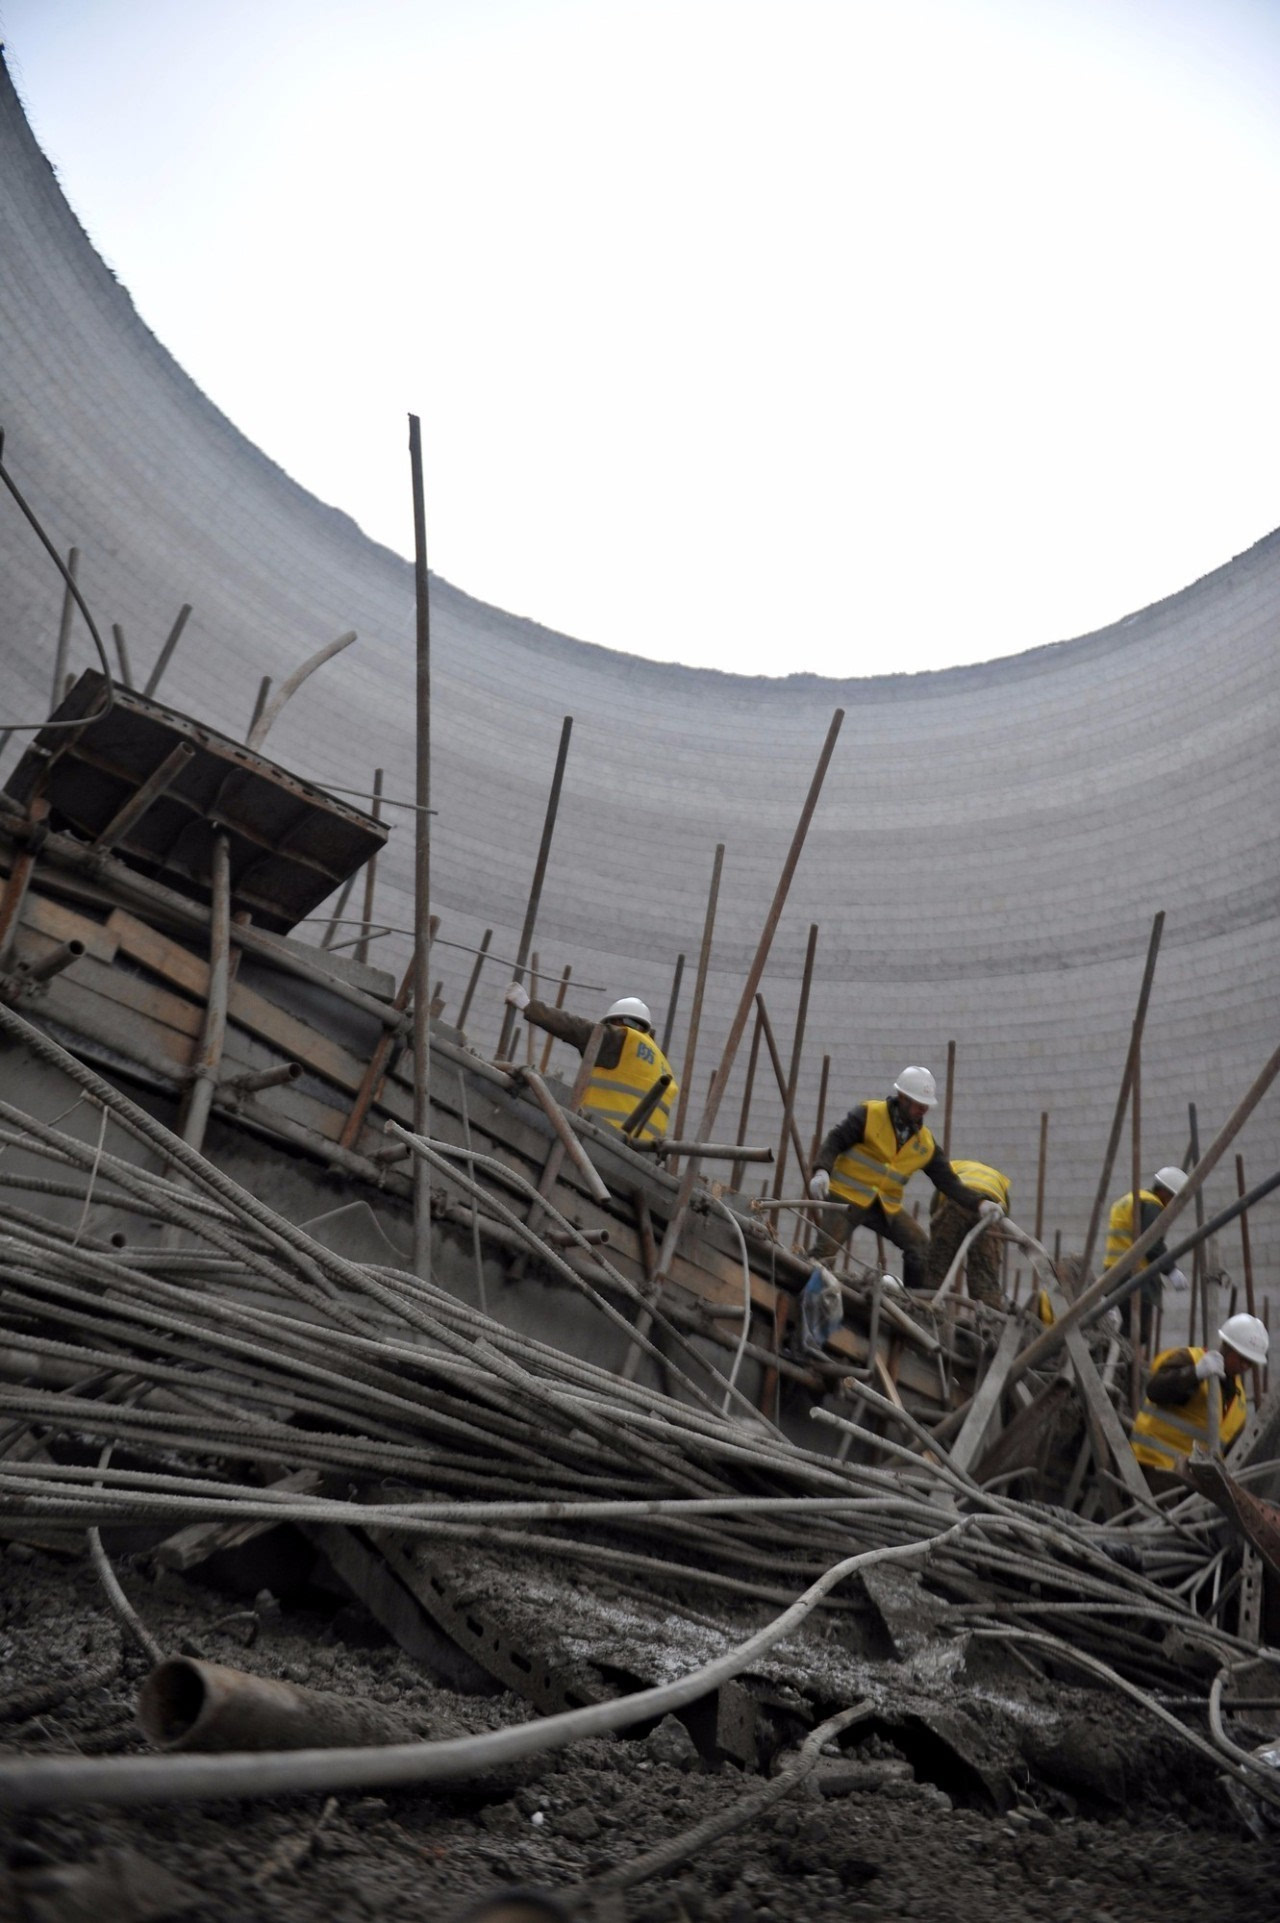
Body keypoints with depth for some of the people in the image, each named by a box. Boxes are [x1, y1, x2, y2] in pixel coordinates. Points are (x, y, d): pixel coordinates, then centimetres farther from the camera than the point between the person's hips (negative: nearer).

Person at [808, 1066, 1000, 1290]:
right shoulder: (868, 1115, -9)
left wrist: (979, 1203, -13)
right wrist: (821, 1170, -31)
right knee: (825, 1250, -17)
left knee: (920, 1245, -3)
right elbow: (834, 1142, -12)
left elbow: (948, 1181, 2)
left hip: (886, 1206, 5)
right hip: (847, 1196, -5)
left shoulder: (926, 1143, 5)